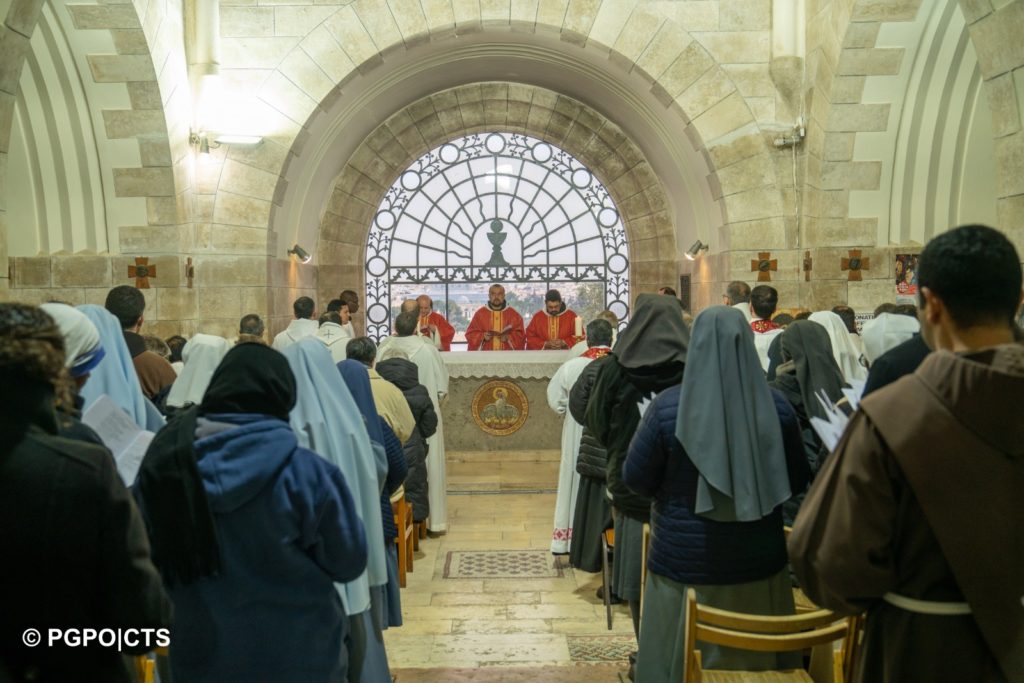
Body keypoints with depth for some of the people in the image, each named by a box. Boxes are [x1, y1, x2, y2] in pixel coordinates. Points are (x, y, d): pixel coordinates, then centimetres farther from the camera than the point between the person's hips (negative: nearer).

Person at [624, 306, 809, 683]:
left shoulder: (667, 406, -14)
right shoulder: (776, 407, -6)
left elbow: (635, 478, -6)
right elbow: (797, 479, 6)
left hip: (686, 565, -2)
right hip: (758, 563, 3)